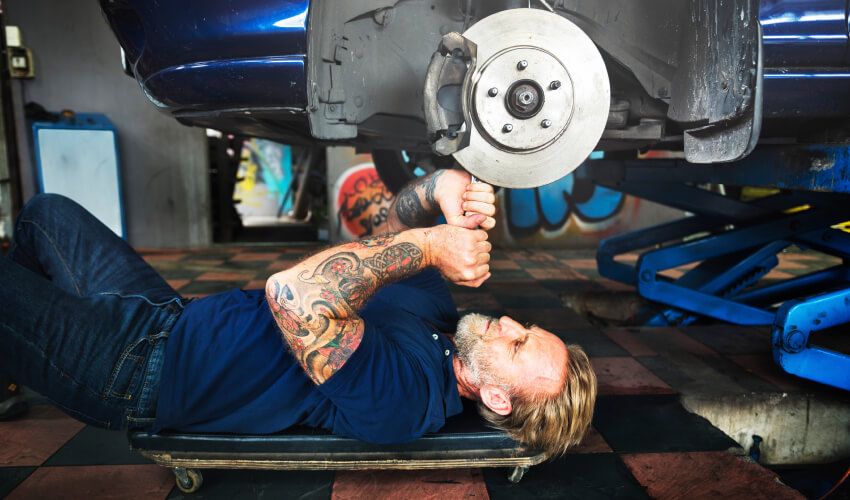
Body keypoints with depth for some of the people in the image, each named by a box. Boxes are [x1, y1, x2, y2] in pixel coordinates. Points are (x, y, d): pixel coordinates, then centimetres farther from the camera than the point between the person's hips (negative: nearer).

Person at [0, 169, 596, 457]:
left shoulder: (403, 392, -33)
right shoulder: (437, 313, -7)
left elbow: (295, 294, -46)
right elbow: (396, 227, 4)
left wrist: (425, 244, -35)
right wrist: (442, 188, -18)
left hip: (137, 368, -7)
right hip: (175, 315, 8)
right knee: (48, 213, 18)